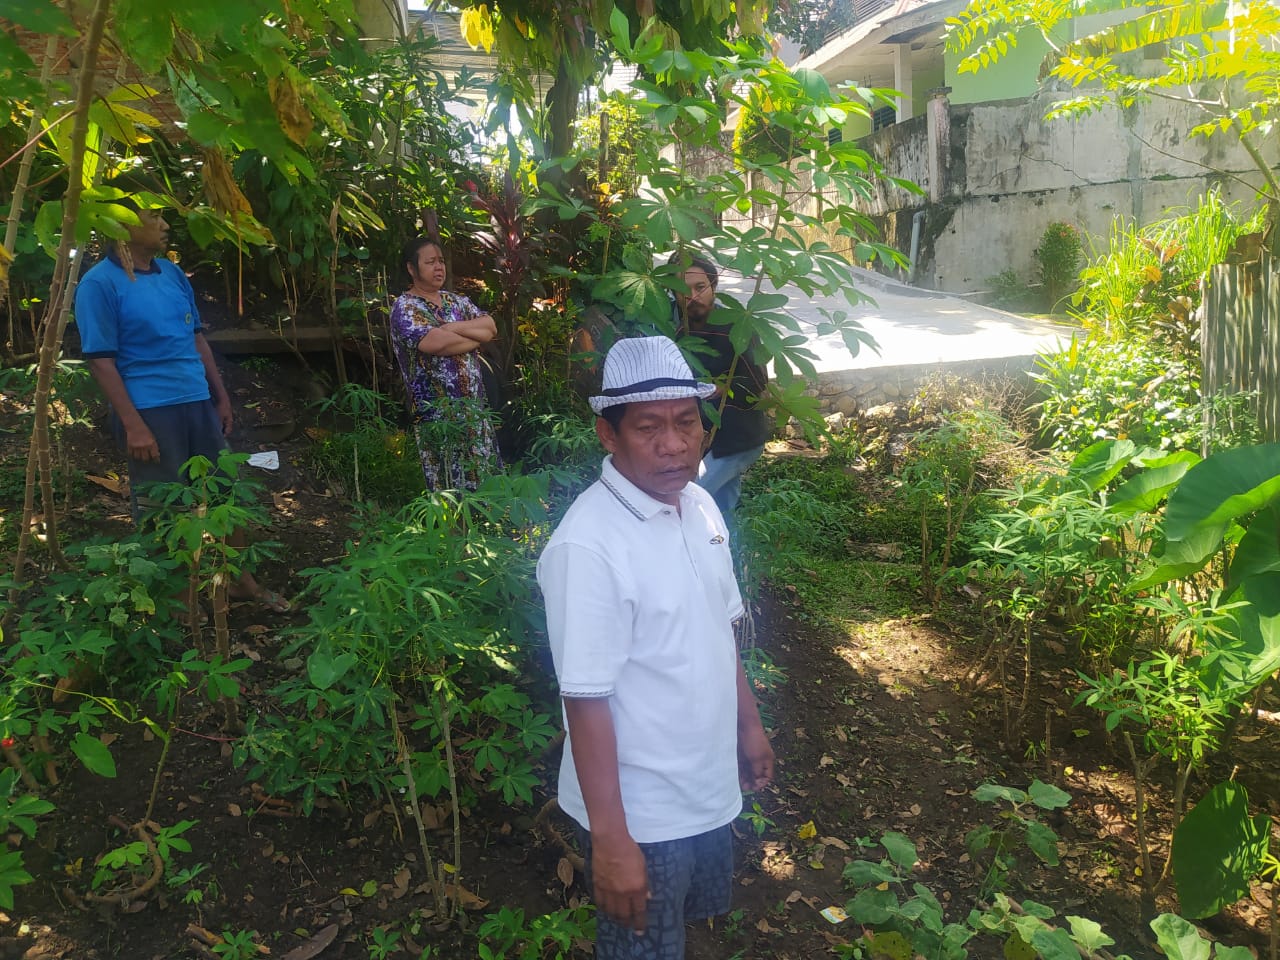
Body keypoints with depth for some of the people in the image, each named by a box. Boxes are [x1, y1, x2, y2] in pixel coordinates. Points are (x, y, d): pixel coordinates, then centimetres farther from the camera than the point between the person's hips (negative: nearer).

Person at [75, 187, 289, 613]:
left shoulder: (172, 273, 9)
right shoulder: (100, 283, -11)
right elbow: (101, 360, -13)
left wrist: (221, 397, 14)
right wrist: (132, 424, -17)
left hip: (198, 404, 7)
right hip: (151, 413, -7)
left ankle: (242, 581, 30)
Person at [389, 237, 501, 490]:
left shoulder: (456, 301, 16)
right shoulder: (405, 308, -5)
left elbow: (490, 327, 3)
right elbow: (433, 342, -22)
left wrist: (453, 328, -13)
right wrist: (476, 337, -6)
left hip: (474, 406, 7)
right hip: (438, 410, -7)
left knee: (488, 480, 8)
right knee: (452, 485, -4)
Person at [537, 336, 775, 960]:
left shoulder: (700, 506, -3)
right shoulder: (588, 547, -29)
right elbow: (586, 702, -25)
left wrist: (749, 724, 14)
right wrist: (610, 840, -21)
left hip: (710, 787, 7)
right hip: (641, 813, -7)